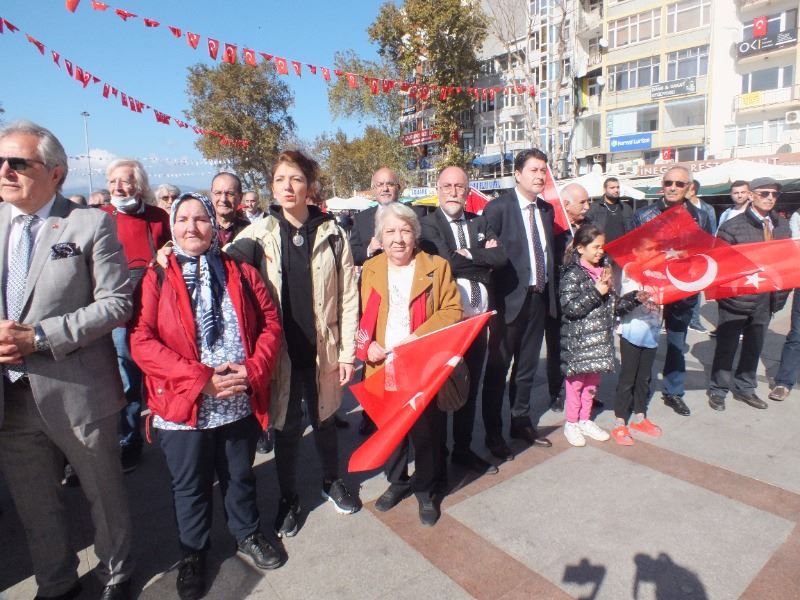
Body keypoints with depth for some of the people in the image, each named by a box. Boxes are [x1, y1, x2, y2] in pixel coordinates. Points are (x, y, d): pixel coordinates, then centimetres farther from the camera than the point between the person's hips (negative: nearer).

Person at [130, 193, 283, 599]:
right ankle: (193, 554, 40)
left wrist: (253, 369, -15)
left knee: (240, 476, 20)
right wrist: (201, 379, -20)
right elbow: (141, 341, -13)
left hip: (241, 402, 2)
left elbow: (270, 323, 1)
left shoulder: (241, 273, 3)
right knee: (190, 486, 17)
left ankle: (248, 535, 44)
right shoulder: (156, 279, -5)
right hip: (183, 406, -1)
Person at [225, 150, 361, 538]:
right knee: (286, 427, 14)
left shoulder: (331, 233, -3)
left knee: (324, 420, 18)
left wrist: (347, 352, -4)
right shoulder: (258, 234, -3)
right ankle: (288, 498, 35)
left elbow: (348, 296, -2)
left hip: (322, 349, 0)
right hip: (280, 351, 0)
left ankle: (332, 481, 43)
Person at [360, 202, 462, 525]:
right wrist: (367, 345, -10)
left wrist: (419, 337, -18)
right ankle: (397, 480, 39)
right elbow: (360, 316, 8)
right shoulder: (370, 269, 7)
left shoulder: (437, 266, -2)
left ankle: (425, 489, 30)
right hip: (383, 367, 3)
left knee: (426, 431, 7)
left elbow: (452, 311, -6)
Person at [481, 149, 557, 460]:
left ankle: (521, 421, 34)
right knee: (498, 368, 4)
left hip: (539, 297, 6)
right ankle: (493, 433, 18)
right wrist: (492, 298, -16)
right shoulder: (498, 207, -10)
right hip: (510, 298, -6)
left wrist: (550, 290, 8)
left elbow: (549, 251, 16)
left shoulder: (547, 209, 10)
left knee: (527, 366, 17)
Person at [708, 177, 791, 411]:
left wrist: (782, 292, 3)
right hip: (737, 298, -6)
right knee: (727, 346, 5)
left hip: (766, 298, 6)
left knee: (754, 345, 17)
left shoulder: (782, 225, 7)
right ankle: (717, 390, 20)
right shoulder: (732, 226, -10)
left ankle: (744, 388, 32)